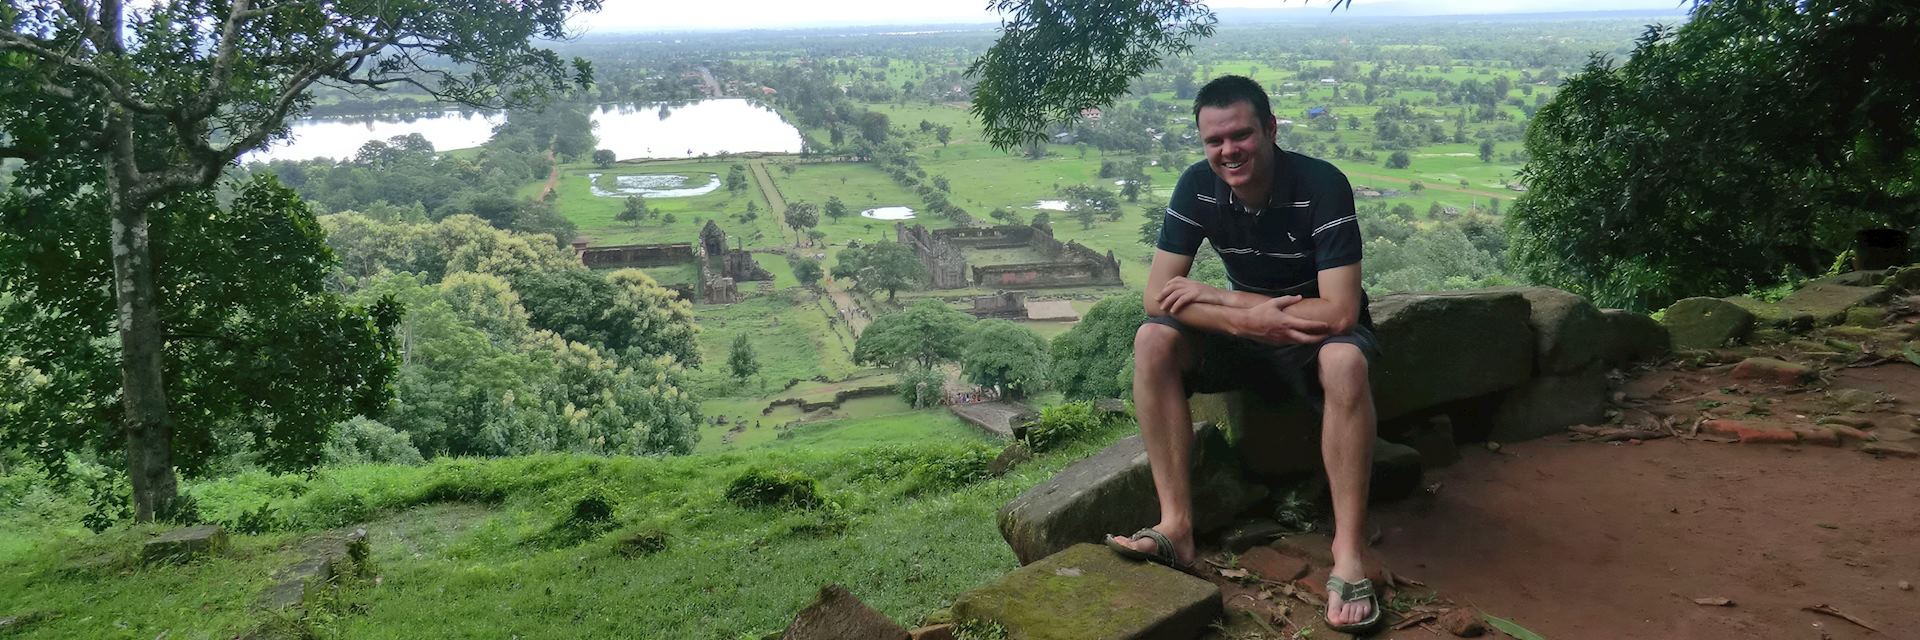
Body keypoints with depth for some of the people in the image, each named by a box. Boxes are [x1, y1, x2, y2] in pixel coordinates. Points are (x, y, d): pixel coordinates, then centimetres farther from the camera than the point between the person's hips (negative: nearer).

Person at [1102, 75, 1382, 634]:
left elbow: (1339, 313, -31)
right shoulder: (1197, 187, -12)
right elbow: (1157, 296, -16)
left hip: (1317, 332, -4)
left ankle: (1349, 556, -32)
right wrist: (1248, 318, -32)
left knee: (1345, 362, -38)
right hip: (1248, 330, 4)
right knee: (1153, 341, -22)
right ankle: (1177, 525, -24)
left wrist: (1217, 298, -26)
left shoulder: (1322, 186, -24)